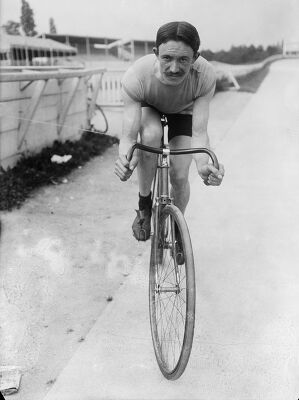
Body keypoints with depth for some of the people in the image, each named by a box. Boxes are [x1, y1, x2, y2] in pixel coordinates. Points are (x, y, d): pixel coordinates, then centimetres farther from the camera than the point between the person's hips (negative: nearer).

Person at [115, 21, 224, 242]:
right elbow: (129, 136, -38)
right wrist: (125, 159, -60)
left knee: (180, 177, -10)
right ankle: (144, 203, -12)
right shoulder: (135, 77, -39)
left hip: (183, 112, 1)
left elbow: (199, 133, -36)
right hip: (148, 108, -1)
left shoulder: (205, 76, -37)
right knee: (150, 135, -36)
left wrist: (204, 163, -56)